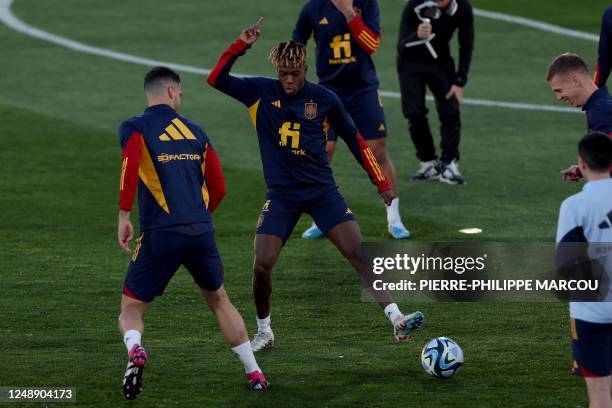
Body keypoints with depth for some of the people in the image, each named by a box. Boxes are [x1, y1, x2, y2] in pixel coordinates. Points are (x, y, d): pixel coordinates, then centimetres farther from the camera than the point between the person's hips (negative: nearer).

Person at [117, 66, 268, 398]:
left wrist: (124, 216, -15)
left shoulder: (135, 128, 3)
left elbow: (131, 163, -18)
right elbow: (218, 187, 17)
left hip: (160, 234, -3)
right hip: (202, 233, 3)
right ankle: (254, 373, 24)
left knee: (131, 309, 6)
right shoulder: (194, 131, 16)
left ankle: (134, 349, -27)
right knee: (218, 300, 25)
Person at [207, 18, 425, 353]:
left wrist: (382, 183, 7)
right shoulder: (261, 92, -1)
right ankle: (264, 332, 14)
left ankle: (397, 321, -17)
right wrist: (241, 46, -20)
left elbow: (355, 141, 9)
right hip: (281, 195, 0)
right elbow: (216, 80, -8)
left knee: (360, 253, -14)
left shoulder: (324, 99, -1)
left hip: (322, 191, 0)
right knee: (262, 266, -10)